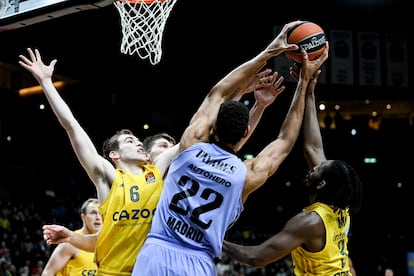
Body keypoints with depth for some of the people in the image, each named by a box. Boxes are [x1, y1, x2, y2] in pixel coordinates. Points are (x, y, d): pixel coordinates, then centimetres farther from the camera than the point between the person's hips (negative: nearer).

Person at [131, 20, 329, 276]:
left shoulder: (192, 143, 2)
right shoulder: (248, 175, -1)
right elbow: (286, 140, 16)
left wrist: (268, 53, 20)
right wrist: (304, 82, 20)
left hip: (155, 255, 2)